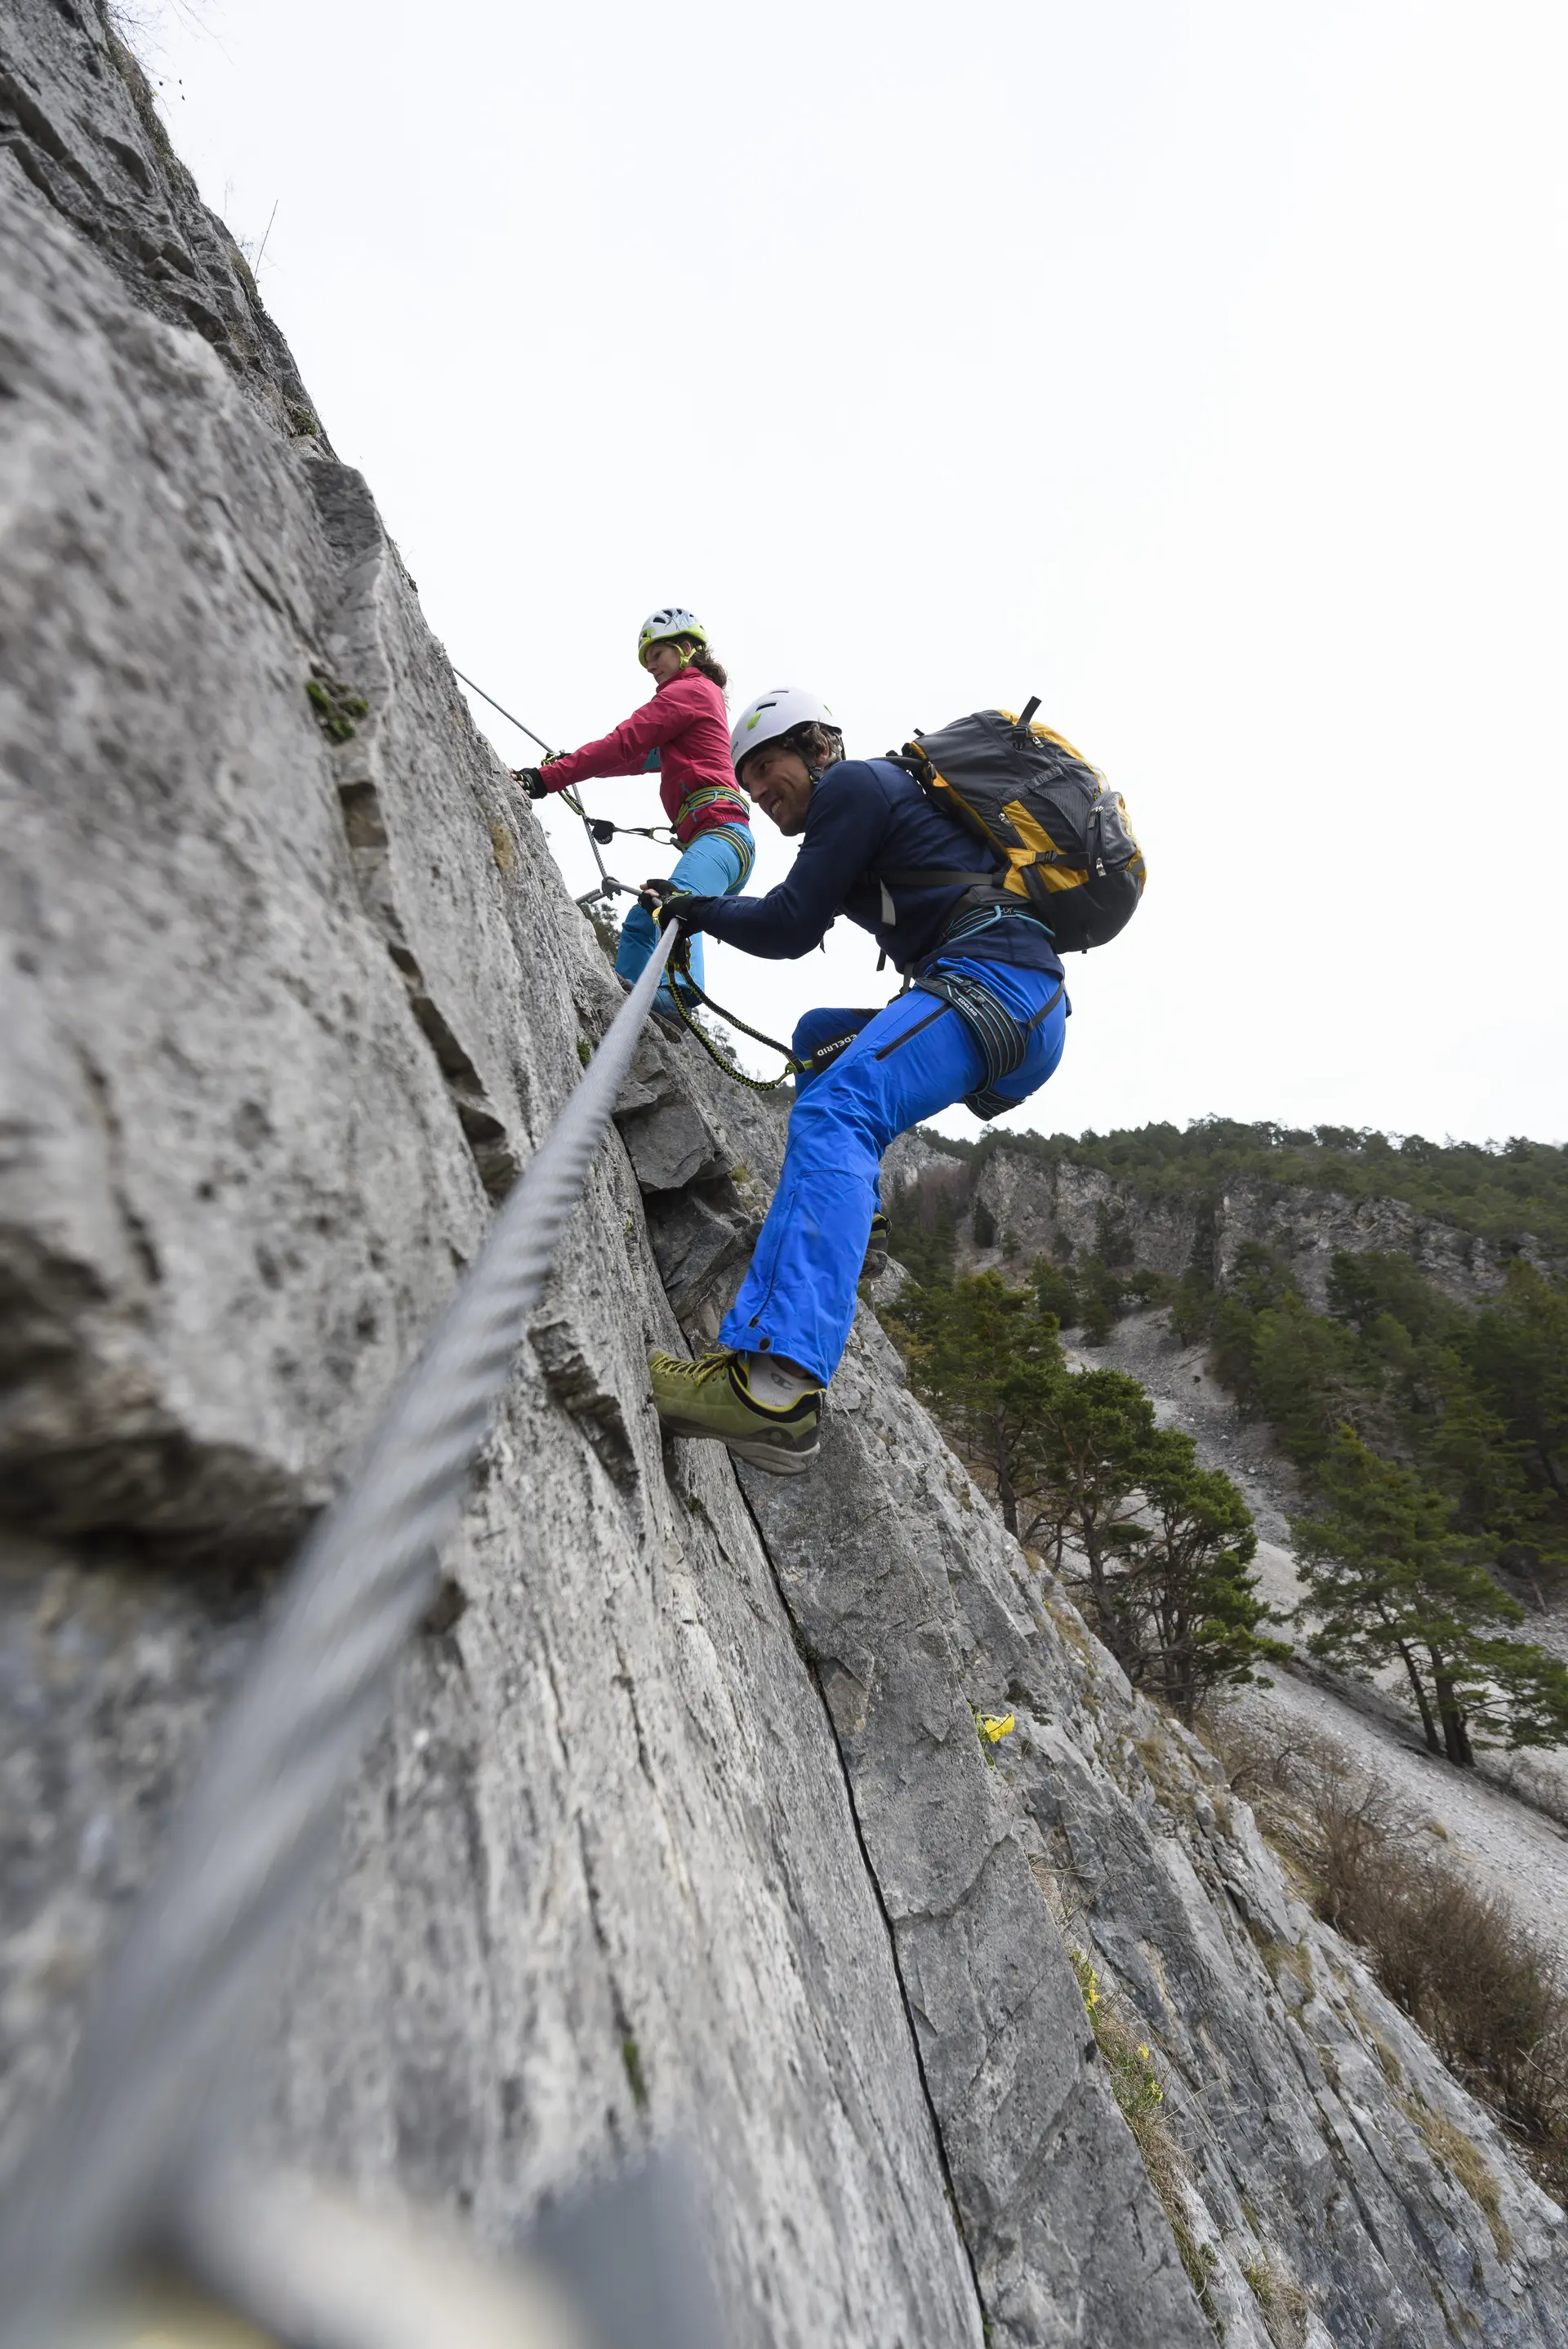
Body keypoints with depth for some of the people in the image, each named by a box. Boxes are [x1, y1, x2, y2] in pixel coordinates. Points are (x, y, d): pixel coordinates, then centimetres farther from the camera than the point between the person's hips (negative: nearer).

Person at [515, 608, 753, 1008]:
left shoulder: (689, 690, 5)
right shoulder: (705, 695, 34)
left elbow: (623, 744, -6)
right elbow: (644, 758, 38)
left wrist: (547, 777, -8)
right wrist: (574, 763, 33)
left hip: (721, 829, -11)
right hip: (716, 839, 11)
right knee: (639, 925, 13)